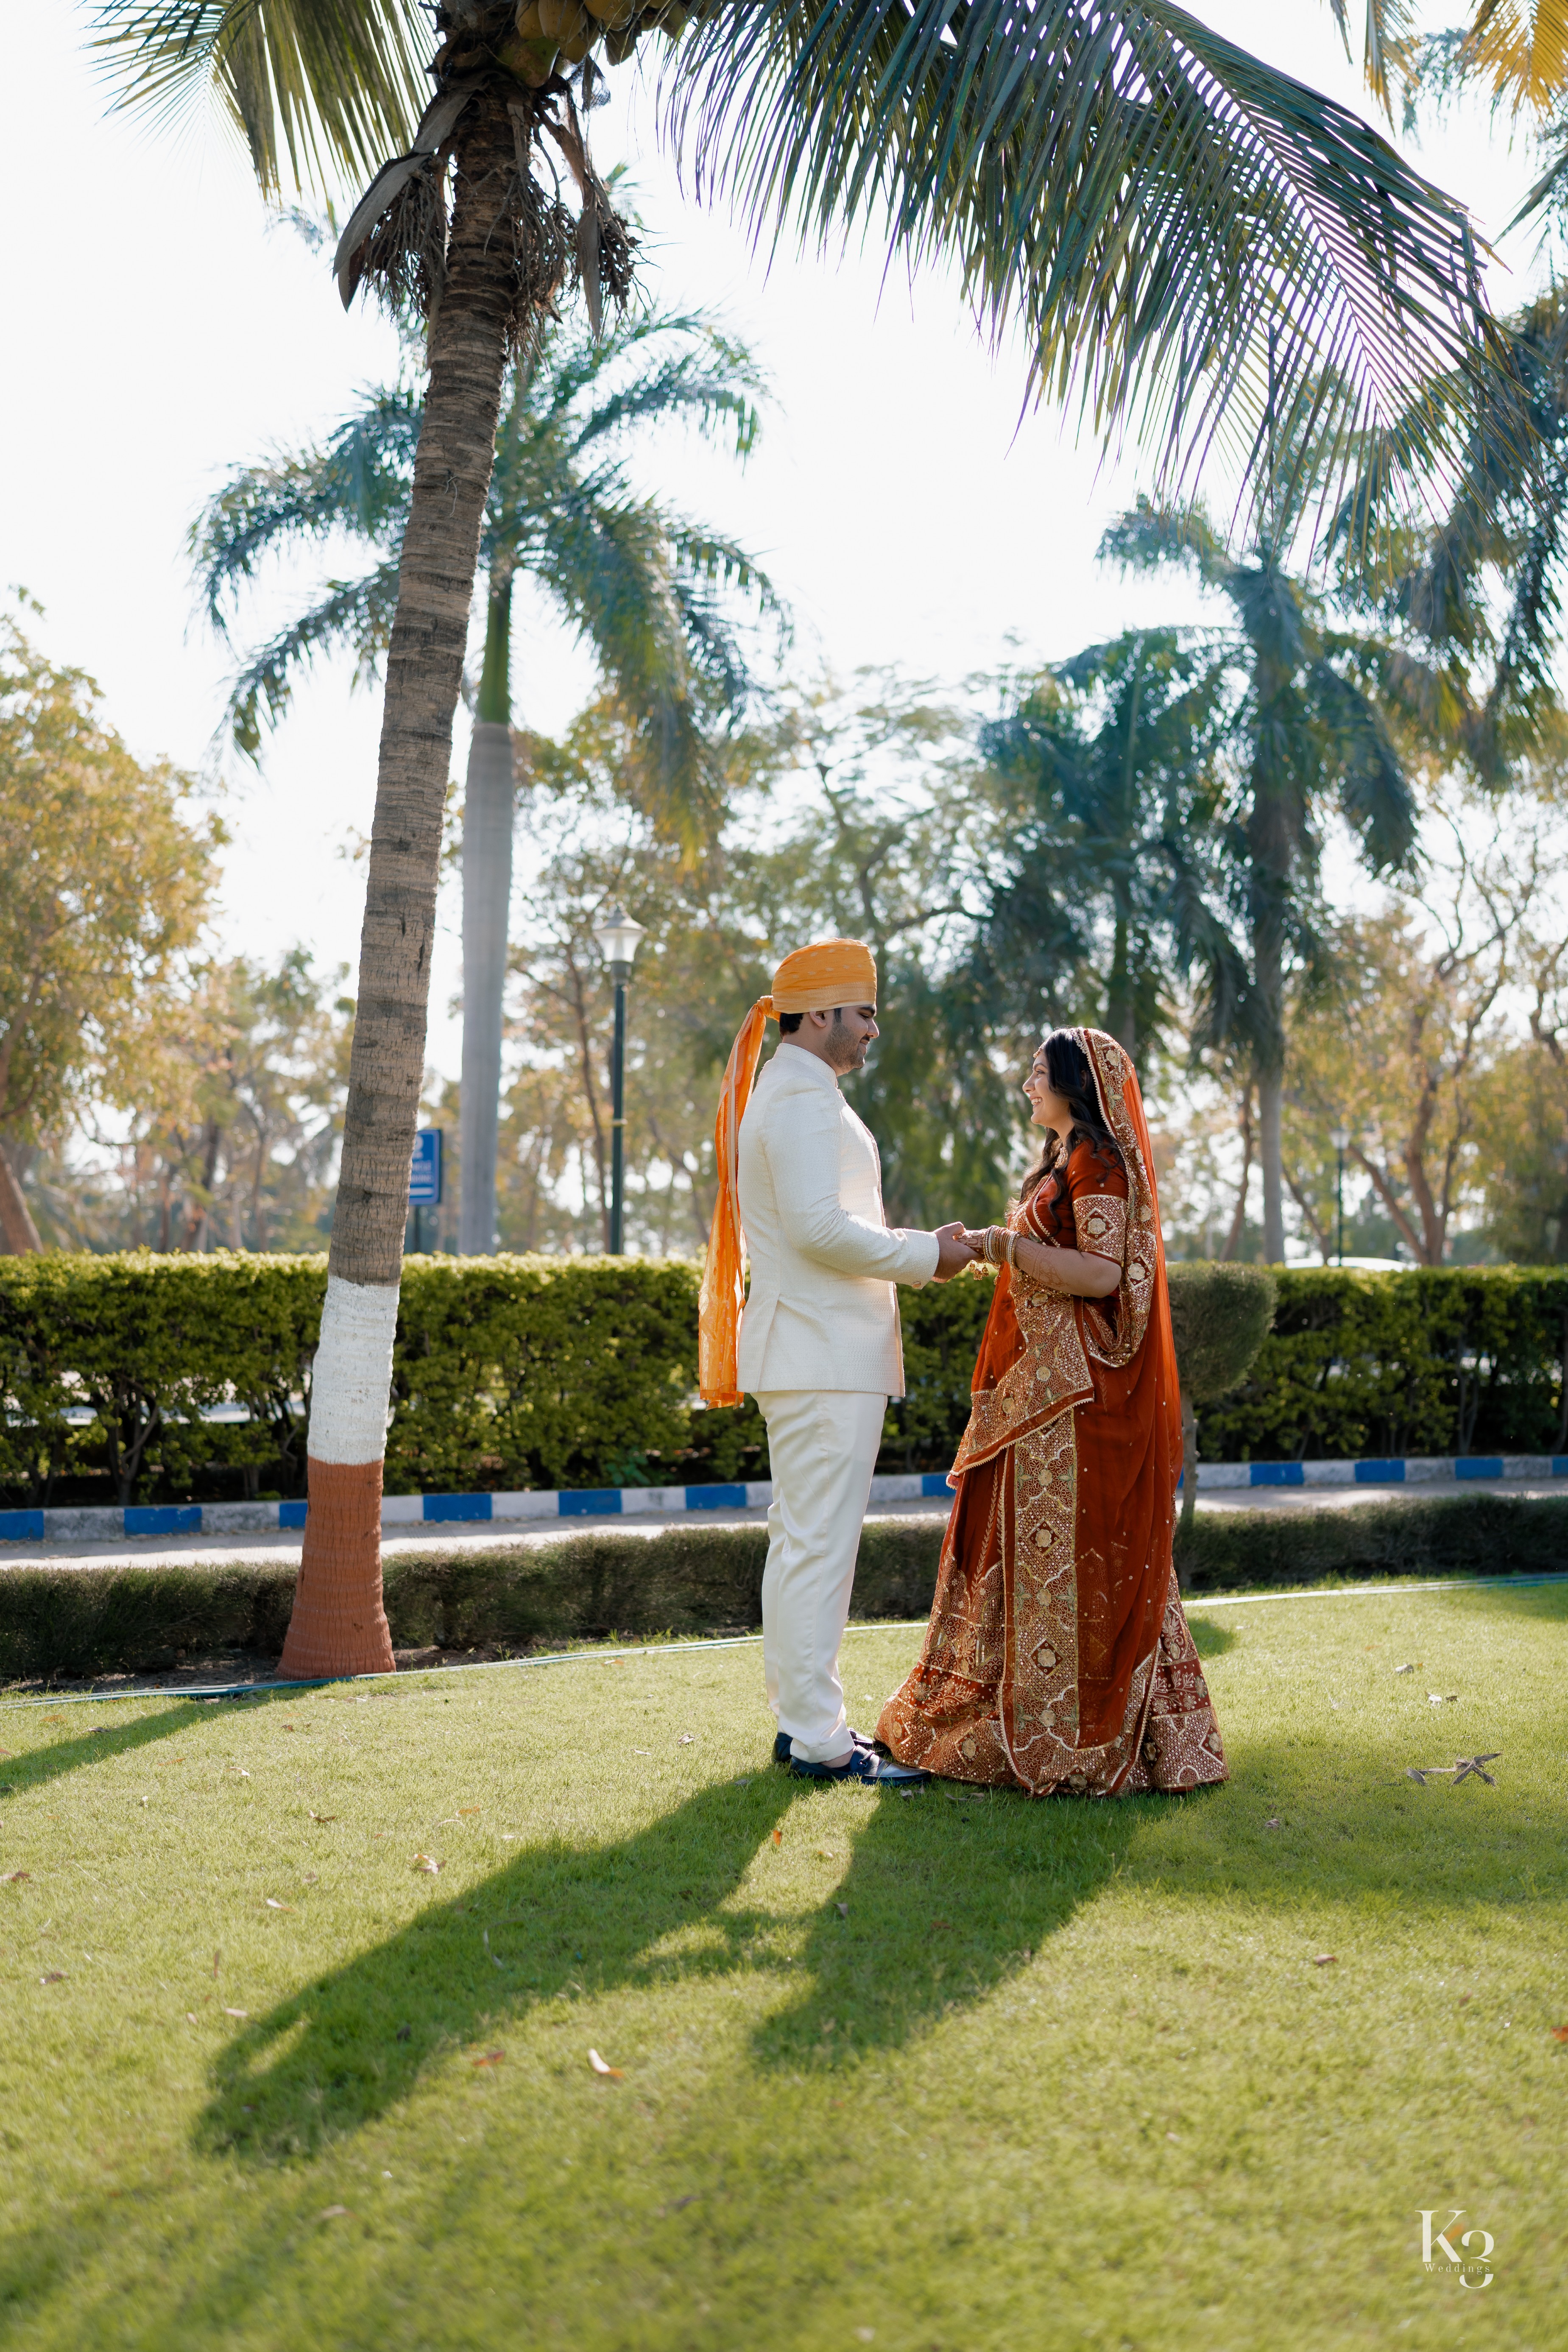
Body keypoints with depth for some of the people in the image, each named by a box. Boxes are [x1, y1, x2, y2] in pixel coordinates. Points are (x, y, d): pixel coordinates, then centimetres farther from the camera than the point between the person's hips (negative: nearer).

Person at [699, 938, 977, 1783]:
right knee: (820, 1544, -8)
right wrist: (924, 1255, -12)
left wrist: (916, 1248, 16)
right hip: (825, 1359, -11)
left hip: (804, 1353, 11)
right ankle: (819, 1739, -5)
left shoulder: (783, 1094, 22)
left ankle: (799, 1720, 19)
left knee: (799, 1539, 13)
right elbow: (820, 1228, -22)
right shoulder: (803, 1099, -12)